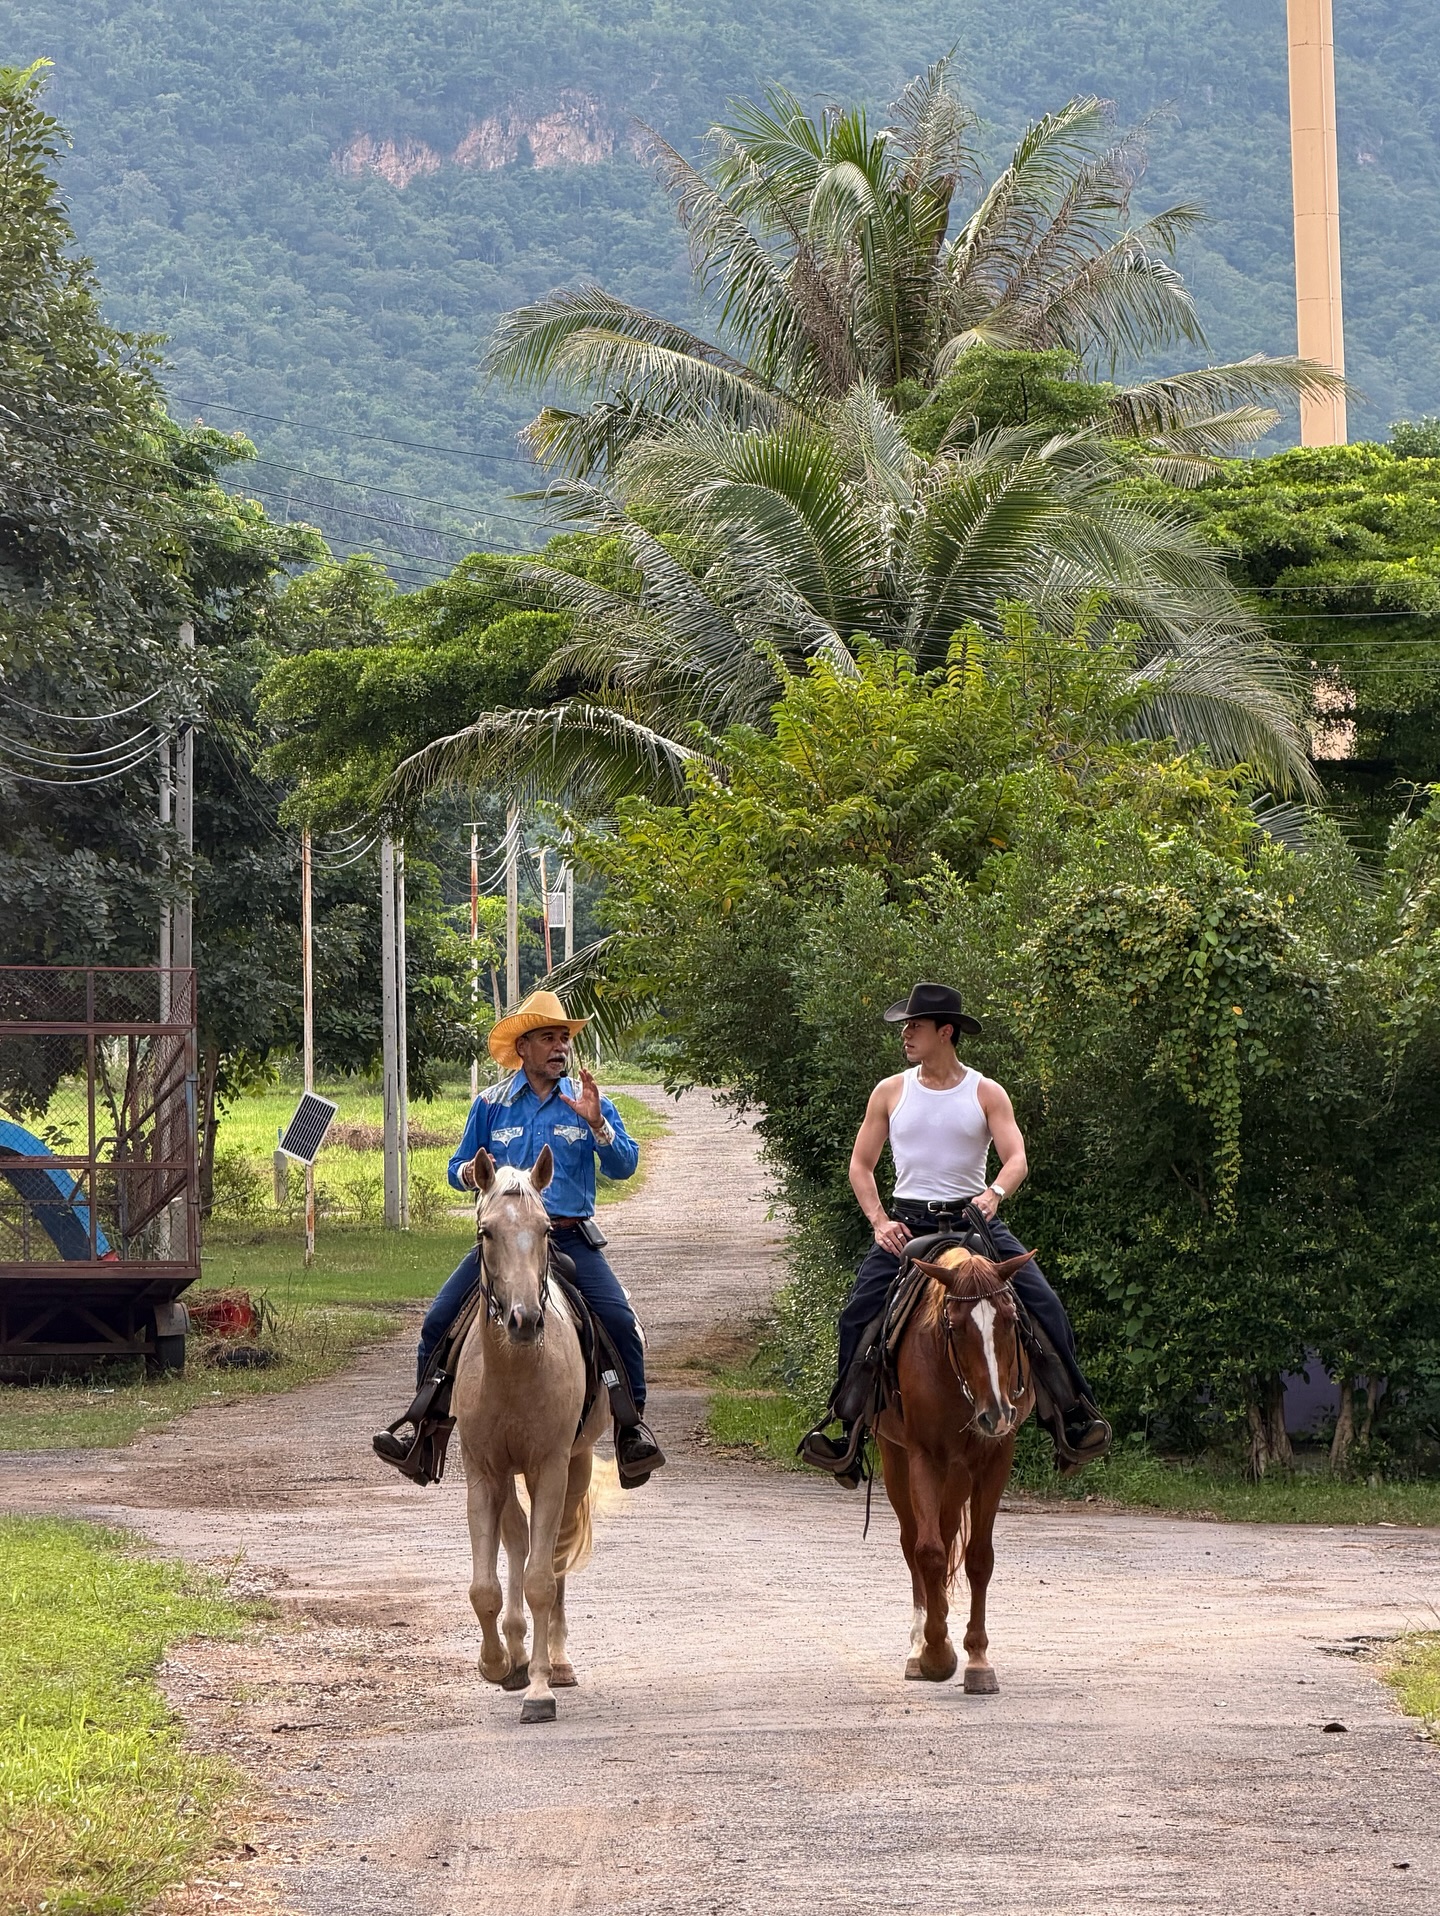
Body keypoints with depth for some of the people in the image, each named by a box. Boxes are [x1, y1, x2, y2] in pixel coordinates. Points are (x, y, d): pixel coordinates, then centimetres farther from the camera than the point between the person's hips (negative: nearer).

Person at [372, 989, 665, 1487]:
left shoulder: (586, 1102, 7)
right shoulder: (492, 1105, 10)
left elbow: (624, 1166, -2)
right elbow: (458, 1169, 16)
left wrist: (597, 1124, -19)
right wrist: (470, 1174, -8)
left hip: (571, 1239, -1)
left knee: (619, 1322, -22)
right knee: (438, 1322, -10)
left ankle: (631, 1431, -12)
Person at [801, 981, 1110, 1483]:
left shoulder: (986, 1094, 3)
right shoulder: (890, 1092, 8)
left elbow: (1016, 1158, -6)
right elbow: (860, 1165, 9)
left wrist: (995, 1192, -28)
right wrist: (880, 1222, -6)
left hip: (974, 1219, -1)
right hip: (907, 1222, 1)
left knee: (1043, 1305, -17)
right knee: (858, 1313, -17)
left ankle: (1075, 1418, -12)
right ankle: (844, 1426, -7)